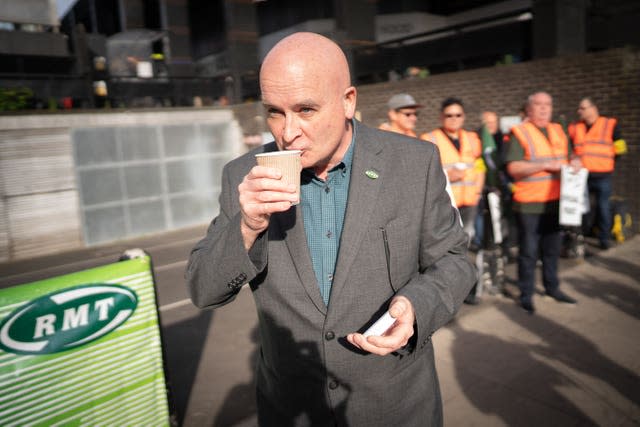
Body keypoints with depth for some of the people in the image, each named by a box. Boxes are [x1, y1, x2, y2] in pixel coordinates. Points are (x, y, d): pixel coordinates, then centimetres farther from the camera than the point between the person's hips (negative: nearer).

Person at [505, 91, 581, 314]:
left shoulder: (558, 131, 13)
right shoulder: (519, 132, -8)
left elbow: (568, 157, 22)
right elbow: (513, 168, -18)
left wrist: (575, 161, -1)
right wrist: (545, 165, -21)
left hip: (555, 202, 7)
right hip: (529, 204, -6)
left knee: (552, 249, 18)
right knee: (528, 252, 1)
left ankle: (552, 287, 33)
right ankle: (526, 295, 13)